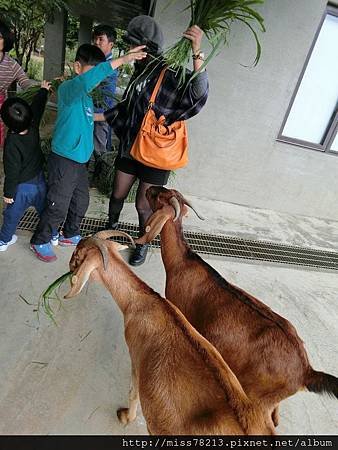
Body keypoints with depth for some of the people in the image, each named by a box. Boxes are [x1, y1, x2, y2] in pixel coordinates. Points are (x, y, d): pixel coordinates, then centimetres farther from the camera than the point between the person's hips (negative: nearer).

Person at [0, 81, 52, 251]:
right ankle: (52, 235, 35)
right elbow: (37, 107, 3)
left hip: (22, 186, -5)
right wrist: (43, 90, 20)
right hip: (39, 179, 5)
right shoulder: (33, 126, -16)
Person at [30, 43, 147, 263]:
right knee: (58, 206, 2)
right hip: (64, 160, -9)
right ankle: (40, 241, 24)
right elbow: (86, 80, -41)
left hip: (81, 159, 9)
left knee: (81, 201, 19)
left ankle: (70, 234, 41)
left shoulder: (85, 93, 10)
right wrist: (121, 60, -44)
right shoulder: (68, 88, -18)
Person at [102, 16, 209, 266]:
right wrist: (100, 116, 20)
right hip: (130, 146, 6)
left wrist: (197, 53, -48)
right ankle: (112, 226, 45)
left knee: (143, 205, 5)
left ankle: (144, 243, 31)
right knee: (118, 195, 17)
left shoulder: (171, 73, -16)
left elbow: (198, 93, -37)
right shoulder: (141, 70, 5)